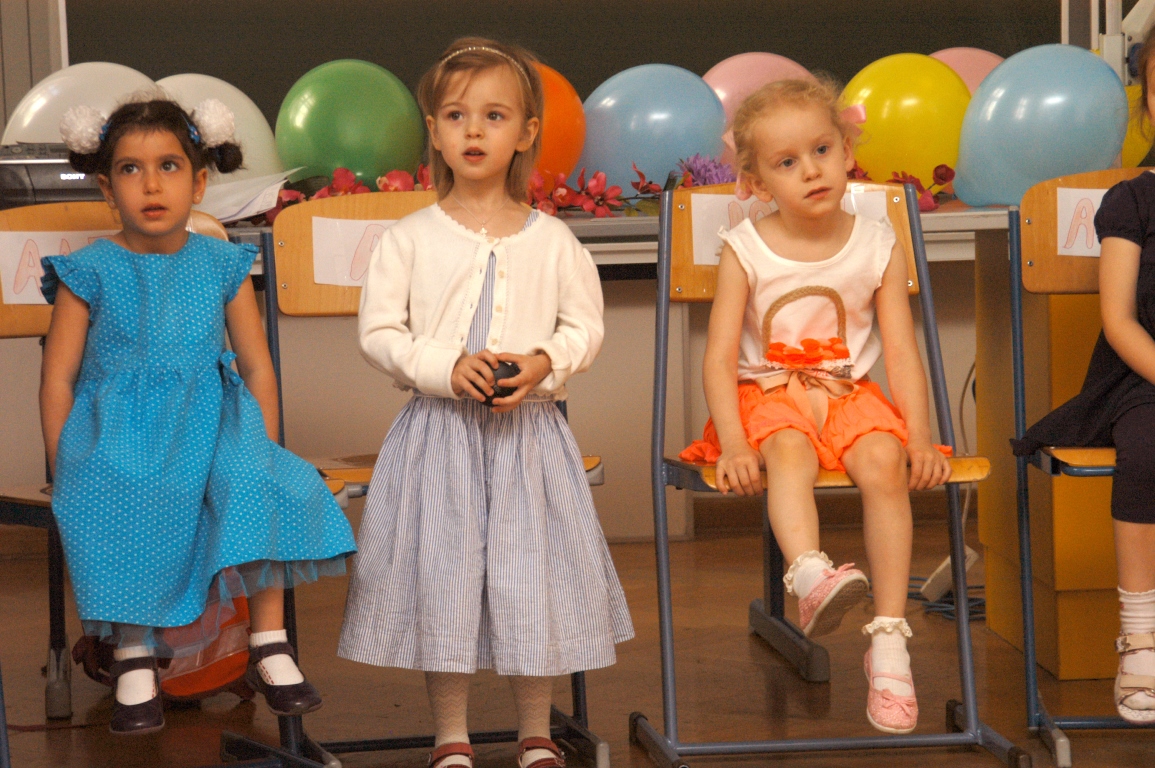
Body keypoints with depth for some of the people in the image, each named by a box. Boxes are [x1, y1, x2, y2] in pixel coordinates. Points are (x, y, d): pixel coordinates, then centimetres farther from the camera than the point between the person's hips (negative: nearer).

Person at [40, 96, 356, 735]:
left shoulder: (221, 267, 7)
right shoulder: (90, 272, 1)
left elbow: (258, 369, 10)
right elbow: (58, 376, 1)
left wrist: (262, 453, 1)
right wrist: (67, 470, -6)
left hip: (209, 426, 2)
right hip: (118, 432, -2)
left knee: (258, 484, -27)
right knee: (118, 502, -32)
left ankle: (269, 647, -15)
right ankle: (134, 663, -17)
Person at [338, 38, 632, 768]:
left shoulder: (552, 241, 3)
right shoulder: (409, 238, -1)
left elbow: (586, 325, 7)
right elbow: (379, 332, -2)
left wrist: (546, 362, -12)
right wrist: (446, 369, -16)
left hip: (529, 432, 1)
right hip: (438, 432, -1)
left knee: (532, 577, 5)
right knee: (440, 574, 2)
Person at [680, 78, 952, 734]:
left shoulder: (878, 246, 1)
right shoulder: (745, 251, -3)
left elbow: (902, 353, 0)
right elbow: (720, 359, -6)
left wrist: (920, 439, -12)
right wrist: (733, 445, -20)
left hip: (849, 392, 1)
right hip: (769, 394, -1)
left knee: (884, 459, -29)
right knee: (790, 451, -35)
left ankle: (890, 639, -28)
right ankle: (811, 575, -61)